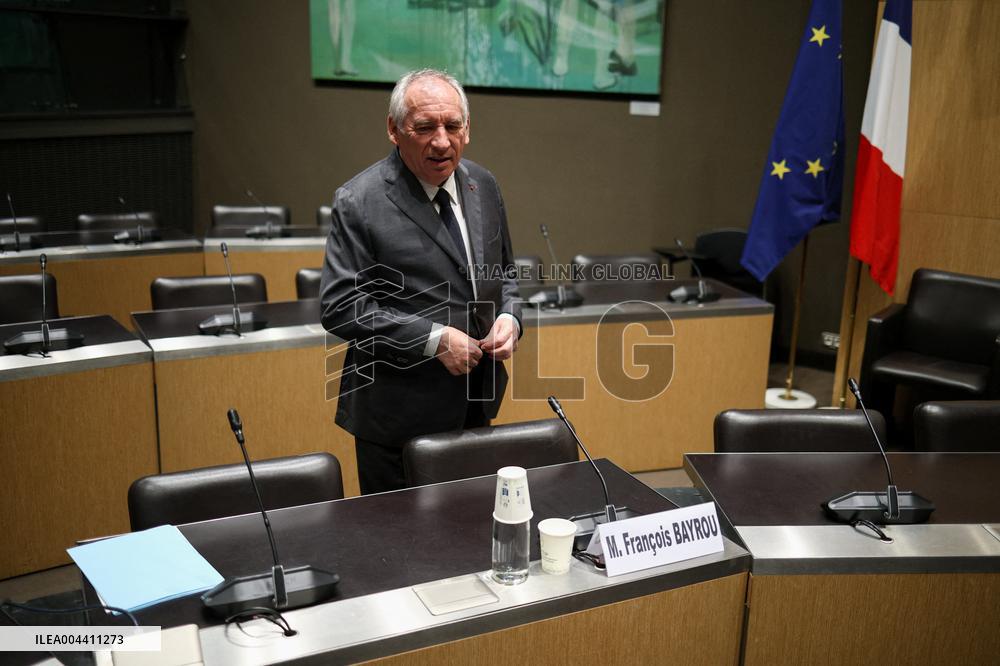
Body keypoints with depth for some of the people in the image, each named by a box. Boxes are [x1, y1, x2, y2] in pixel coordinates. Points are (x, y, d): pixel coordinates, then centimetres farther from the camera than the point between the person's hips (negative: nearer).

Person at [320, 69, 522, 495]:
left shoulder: (482, 185, 5)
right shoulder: (359, 203, -15)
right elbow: (338, 308, -18)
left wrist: (509, 316, -5)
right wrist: (434, 339, -22)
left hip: (476, 406, 6)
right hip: (398, 416, -6)